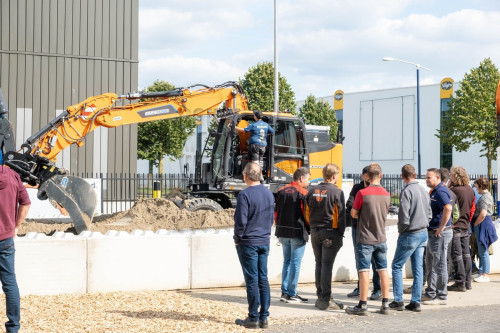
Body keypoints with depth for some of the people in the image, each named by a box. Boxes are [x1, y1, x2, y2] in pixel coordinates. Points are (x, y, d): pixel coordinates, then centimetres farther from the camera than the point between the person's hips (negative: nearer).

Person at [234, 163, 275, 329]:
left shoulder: (245, 195, -16)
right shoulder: (269, 194, 7)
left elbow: (240, 222, -17)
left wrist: (237, 239, -2)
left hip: (248, 243, -6)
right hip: (265, 242, 6)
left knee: (252, 280, -1)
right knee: (263, 279, 9)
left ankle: (253, 318, 4)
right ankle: (264, 317, 12)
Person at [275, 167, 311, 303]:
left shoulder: (282, 191, 9)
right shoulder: (303, 193, -11)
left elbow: (276, 212, 12)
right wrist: (308, 229, 4)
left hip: (283, 232, 7)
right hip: (298, 233, -7)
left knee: (287, 261, 15)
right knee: (295, 263, -1)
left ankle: (284, 292, 15)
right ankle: (291, 294, 1)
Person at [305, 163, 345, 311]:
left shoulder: (312, 191, 7)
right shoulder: (337, 192, -11)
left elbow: (307, 213, 12)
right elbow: (341, 215, -10)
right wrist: (341, 233, -2)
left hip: (315, 232, 5)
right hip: (330, 232, -5)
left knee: (319, 264, 13)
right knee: (327, 265, -4)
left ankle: (320, 297, 17)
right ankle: (325, 300, -3)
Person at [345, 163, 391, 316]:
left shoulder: (362, 193, -14)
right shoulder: (386, 194, 2)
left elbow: (353, 214, -5)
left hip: (365, 239, -5)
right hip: (381, 238, 5)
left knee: (364, 271, -2)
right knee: (383, 270, 9)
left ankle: (362, 306, -1)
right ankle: (385, 305, 12)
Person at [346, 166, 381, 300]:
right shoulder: (357, 188, 8)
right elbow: (349, 205, -4)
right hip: (357, 227, 5)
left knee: (374, 259, -4)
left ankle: (377, 289, 3)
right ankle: (360, 287, 23)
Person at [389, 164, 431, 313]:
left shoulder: (407, 191, -15)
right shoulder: (424, 190, 8)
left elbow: (404, 216, -18)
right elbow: (429, 213, 14)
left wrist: (401, 231, -3)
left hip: (410, 235, -7)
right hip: (423, 233, 7)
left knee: (397, 266, 4)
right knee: (418, 269, 8)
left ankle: (398, 301, 2)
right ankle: (416, 302, 9)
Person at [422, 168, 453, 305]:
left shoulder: (441, 192, -17)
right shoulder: (434, 191, 16)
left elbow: (448, 208, -32)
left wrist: (441, 227, -27)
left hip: (440, 233, -11)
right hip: (432, 232, 11)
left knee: (439, 264, -5)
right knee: (430, 263, 17)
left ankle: (441, 296, 1)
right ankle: (430, 293, 26)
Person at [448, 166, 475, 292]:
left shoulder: (453, 190, -17)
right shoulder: (470, 190, 7)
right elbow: (473, 207, 14)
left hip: (455, 226, -7)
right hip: (465, 226, 7)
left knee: (457, 255, -3)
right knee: (466, 254, 11)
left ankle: (460, 283, -2)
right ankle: (468, 282, 16)